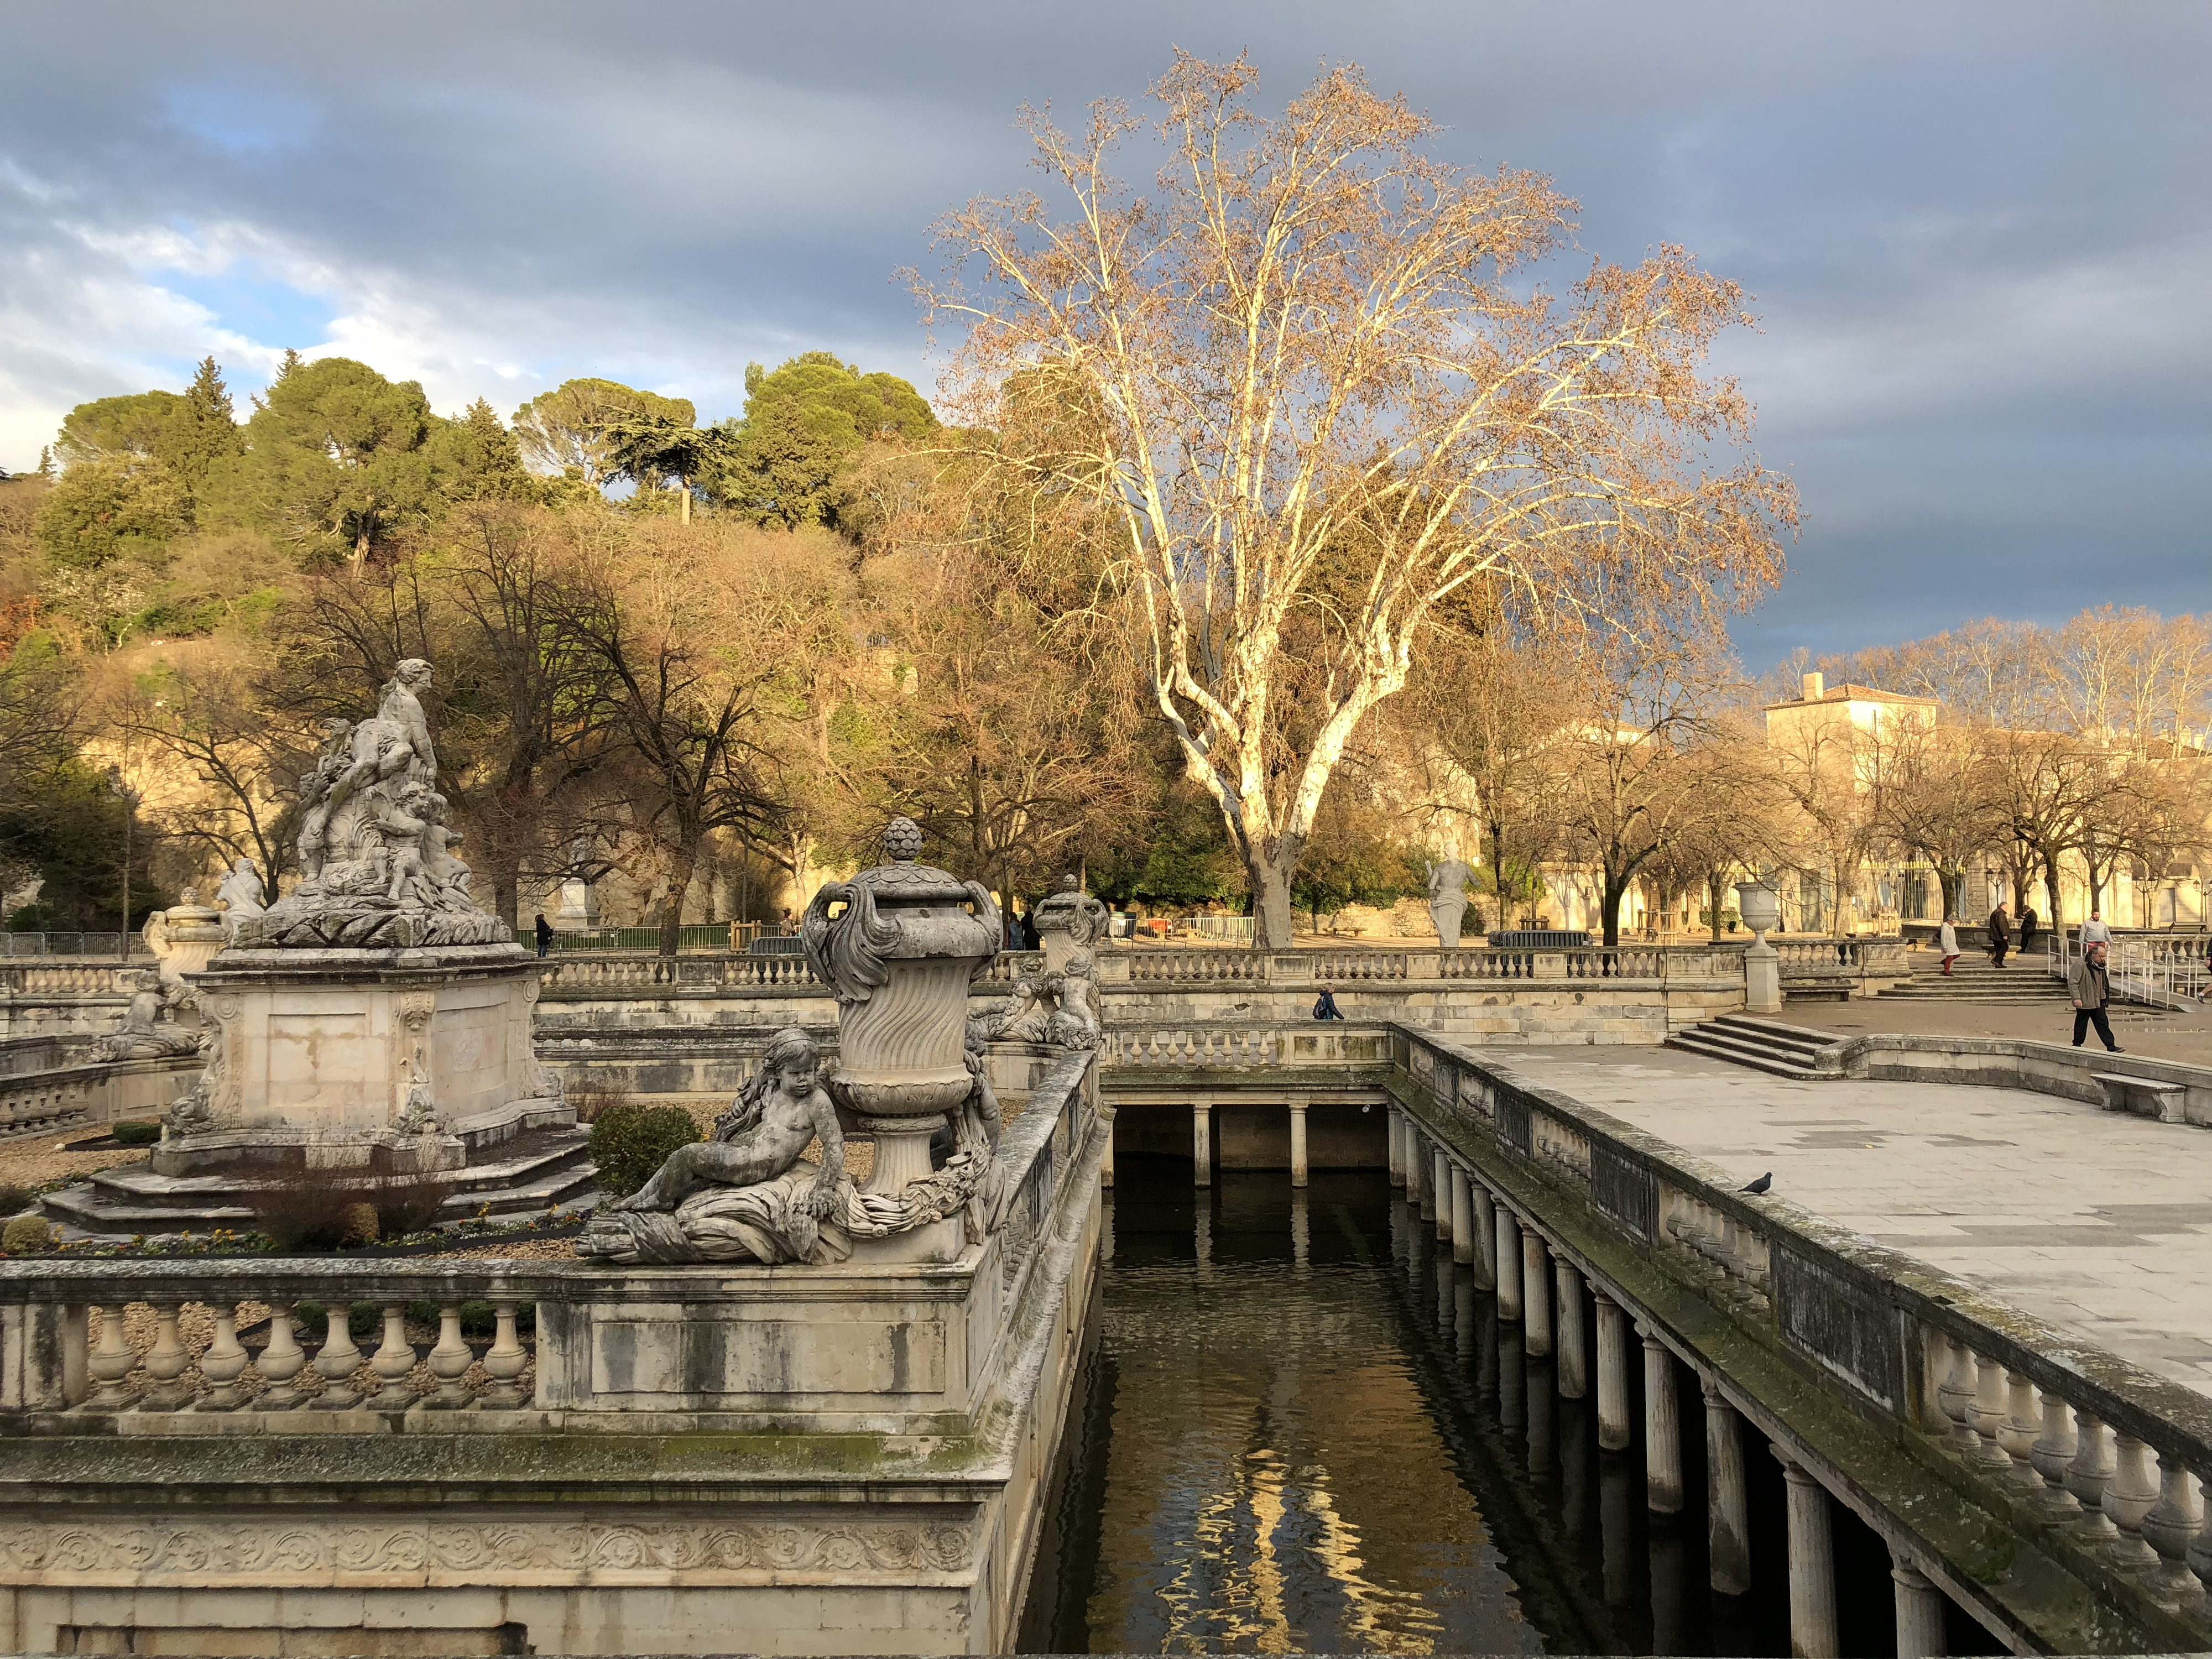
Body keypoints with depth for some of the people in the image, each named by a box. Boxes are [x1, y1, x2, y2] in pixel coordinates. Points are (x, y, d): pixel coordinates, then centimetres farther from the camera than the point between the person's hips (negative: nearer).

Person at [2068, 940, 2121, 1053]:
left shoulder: (2100, 965, 10)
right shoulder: (2080, 964, -17)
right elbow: (2072, 982, -19)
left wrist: (2105, 995, 24)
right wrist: (2076, 998, -23)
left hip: (2098, 1001, 7)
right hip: (2084, 1001, -7)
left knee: (2103, 1023, 5)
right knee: (2081, 1023, 4)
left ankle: (2111, 1047, 3)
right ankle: (2077, 1045, 17)